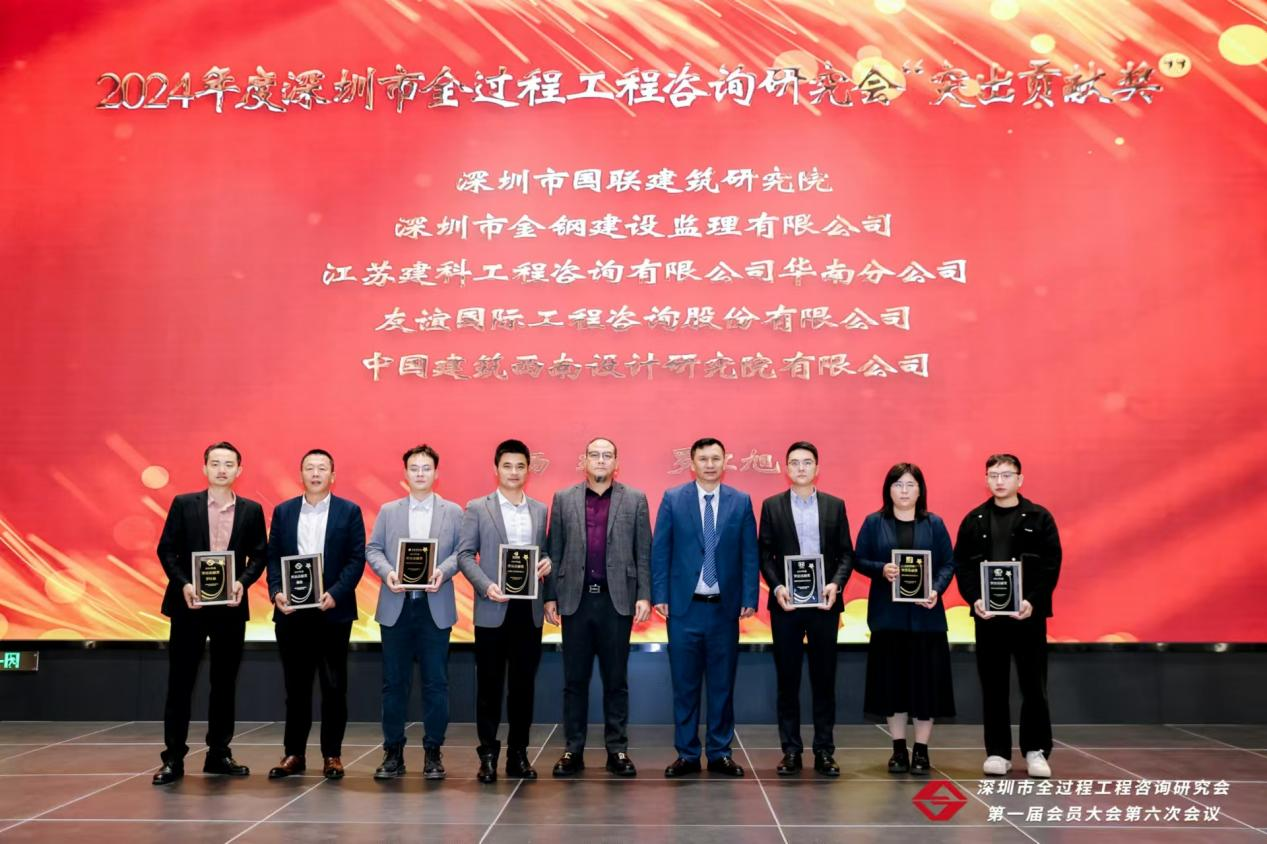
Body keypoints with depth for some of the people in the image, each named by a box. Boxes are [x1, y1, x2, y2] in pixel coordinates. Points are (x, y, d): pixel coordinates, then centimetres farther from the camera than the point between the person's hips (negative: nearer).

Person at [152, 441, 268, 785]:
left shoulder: (251, 510, 6)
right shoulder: (183, 504, 2)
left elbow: (259, 556, 5)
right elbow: (166, 550, 0)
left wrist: (242, 582, -13)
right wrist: (183, 584, -14)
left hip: (230, 606, 2)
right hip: (189, 603, -1)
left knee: (225, 682, 8)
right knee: (180, 681, 2)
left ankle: (218, 754, 19)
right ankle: (173, 758, 9)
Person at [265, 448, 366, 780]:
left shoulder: (349, 511, 3)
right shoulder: (283, 511, 11)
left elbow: (357, 559, -3)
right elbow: (273, 557, 7)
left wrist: (335, 593, -15)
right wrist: (276, 592, -9)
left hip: (333, 610, -2)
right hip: (291, 611, 2)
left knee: (334, 686, 3)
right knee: (296, 686, 8)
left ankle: (332, 754, 12)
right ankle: (294, 753, 17)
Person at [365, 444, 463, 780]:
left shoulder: (453, 512, 7)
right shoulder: (388, 511, 11)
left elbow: (463, 550, 1)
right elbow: (373, 549, 6)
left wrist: (443, 571, -16)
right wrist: (387, 572, -12)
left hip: (435, 607, -1)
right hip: (396, 606, 1)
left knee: (435, 682, 2)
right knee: (394, 682, 5)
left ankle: (433, 752, 12)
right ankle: (393, 751, 14)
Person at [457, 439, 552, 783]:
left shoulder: (540, 510, 11)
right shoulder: (477, 508, 2)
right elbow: (465, 554, -2)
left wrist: (547, 562, -7)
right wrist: (486, 586, -16)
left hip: (530, 608, 3)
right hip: (493, 608, -3)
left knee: (523, 684, 7)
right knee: (490, 684, 3)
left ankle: (518, 754, 18)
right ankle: (488, 755, 13)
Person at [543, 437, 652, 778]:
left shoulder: (635, 500, 4)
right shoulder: (563, 499, 7)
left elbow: (643, 552, 2)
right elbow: (554, 551, 6)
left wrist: (644, 595, -5)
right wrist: (550, 596, 2)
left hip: (617, 599, -1)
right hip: (576, 598, 1)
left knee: (616, 679, 6)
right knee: (574, 679, 7)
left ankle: (617, 750, 15)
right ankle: (573, 750, 15)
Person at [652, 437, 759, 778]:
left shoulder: (741, 501, 4)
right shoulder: (672, 499, 1)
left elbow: (750, 554, 4)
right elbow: (659, 551, 1)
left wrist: (749, 599, -2)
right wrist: (659, 595, -4)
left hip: (725, 607, 1)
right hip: (684, 607, -1)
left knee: (722, 683, 8)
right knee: (685, 684, 6)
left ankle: (720, 753, 20)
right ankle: (687, 754, 16)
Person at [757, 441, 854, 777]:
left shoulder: (835, 506, 7)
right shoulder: (772, 505, 5)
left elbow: (846, 553, 5)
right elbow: (765, 554, 2)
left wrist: (836, 584, -11)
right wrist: (776, 587, -12)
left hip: (824, 602, 1)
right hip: (786, 602, -1)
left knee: (824, 679, 6)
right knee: (788, 679, 5)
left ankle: (824, 751, 14)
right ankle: (791, 750, 13)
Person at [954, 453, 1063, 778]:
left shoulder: (1039, 518, 2)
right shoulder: (974, 520, 7)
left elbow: (1051, 565, -4)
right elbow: (962, 565, 3)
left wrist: (1033, 601, -17)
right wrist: (974, 599, -12)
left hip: (1028, 613, -1)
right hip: (987, 614, 2)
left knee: (1033, 684, 3)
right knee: (993, 686, 6)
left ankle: (1036, 751, 14)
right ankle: (997, 751, 14)